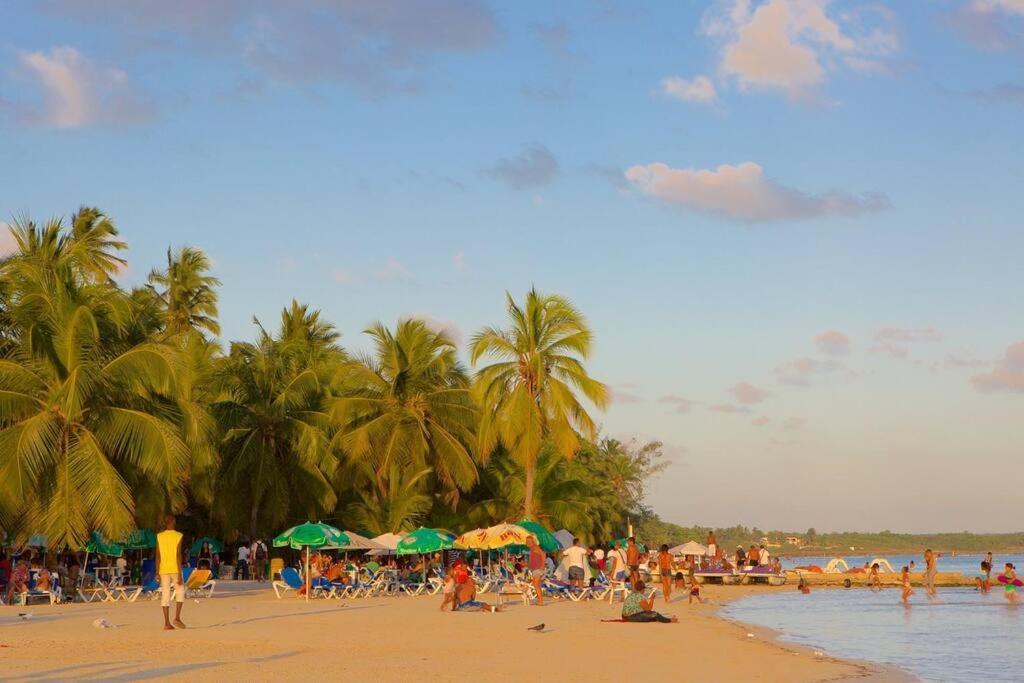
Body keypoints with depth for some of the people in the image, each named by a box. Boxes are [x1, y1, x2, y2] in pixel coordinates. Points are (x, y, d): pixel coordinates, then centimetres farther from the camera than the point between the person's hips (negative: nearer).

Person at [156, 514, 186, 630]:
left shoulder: (159, 537, 3)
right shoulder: (178, 536, -6)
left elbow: (158, 556, 2)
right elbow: (178, 555, -12)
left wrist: (157, 573, 7)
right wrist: (180, 574, -12)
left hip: (164, 570, 3)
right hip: (175, 569, -3)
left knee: (165, 595, 3)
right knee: (180, 591, 12)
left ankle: (167, 623, -1)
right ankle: (177, 618, -3)